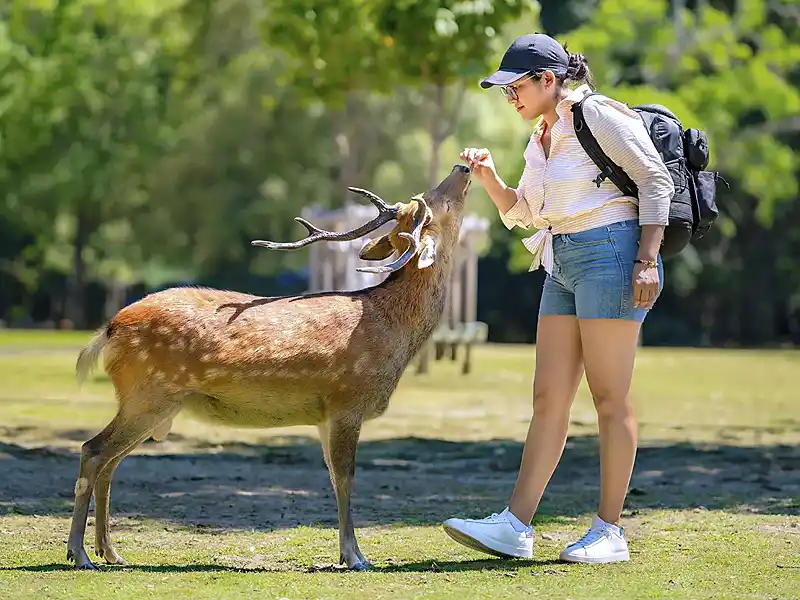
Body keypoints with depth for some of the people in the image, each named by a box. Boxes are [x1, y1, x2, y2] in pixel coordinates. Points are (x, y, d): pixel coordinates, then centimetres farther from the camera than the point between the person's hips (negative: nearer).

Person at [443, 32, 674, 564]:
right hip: (562, 265, 9)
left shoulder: (599, 115, -6)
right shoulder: (542, 138, 19)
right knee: (549, 397, 3)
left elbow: (656, 180, -10)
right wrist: (489, 178, 8)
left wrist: (647, 259, -17)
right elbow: (524, 213, 27)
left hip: (610, 251, -9)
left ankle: (610, 532, -1)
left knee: (610, 398, -5)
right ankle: (515, 527, 1)